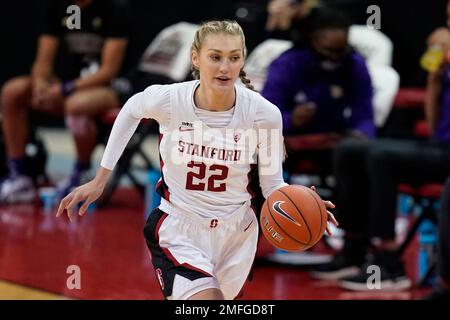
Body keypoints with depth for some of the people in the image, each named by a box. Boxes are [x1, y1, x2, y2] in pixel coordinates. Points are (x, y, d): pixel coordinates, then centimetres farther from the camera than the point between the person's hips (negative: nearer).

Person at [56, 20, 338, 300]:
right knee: (205, 297, -26)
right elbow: (131, 111, 6)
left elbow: (272, 184, -6)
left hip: (236, 233, 2)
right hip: (178, 232, -2)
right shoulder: (167, 99, -18)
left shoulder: (264, 114, -17)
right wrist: (100, 180, 8)